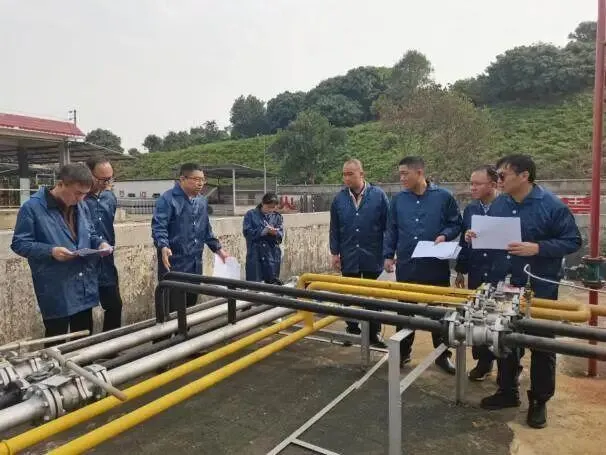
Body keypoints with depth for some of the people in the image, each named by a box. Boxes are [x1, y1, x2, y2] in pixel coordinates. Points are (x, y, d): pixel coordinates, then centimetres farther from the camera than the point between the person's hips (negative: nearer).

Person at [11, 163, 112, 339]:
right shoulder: (32, 207, -11)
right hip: (56, 291, -6)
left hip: (85, 286, 6)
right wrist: (51, 251, -24)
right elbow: (19, 243, -10)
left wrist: (100, 243, -3)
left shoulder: (81, 206, 8)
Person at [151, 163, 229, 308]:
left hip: (195, 264, 7)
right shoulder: (167, 199, -10)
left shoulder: (202, 201, 15)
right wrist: (164, 247, -34)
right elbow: (158, 226, -17)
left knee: (191, 304, 15)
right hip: (174, 263, -7)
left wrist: (218, 248, 18)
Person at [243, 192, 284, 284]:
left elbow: (281, 235, 2)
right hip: (255, 254, -2)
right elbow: (247, 232, -8)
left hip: (272, 254, 3)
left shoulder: (277, 216, 11)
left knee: (273, 282, 7)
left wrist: (275, 233, -21)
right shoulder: (251, 214, 2)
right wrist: (263, 231, -20)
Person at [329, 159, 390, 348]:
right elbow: (334, 229, 6)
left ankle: (373, 334, 22)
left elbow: (388, 226, -3)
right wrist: (335, 253, 3)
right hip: (349, 258, 2)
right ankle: (352, 330, 27)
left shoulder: (378, 195, -6)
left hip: (373, 257, -2)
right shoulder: (339, 198, 1)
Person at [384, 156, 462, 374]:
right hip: (406, 266, 2)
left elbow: (456, 224, 4)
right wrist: (388, 255, 5)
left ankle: (443, 355, 26)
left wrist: (445, 235, -15)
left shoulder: (443, 196, -3)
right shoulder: (398, 199, 4)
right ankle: (403, 352, 28)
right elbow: (391, 230, 10)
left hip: (436, 266, -2)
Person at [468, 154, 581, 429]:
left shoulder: (552, 205, -12)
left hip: (539, 289, -5)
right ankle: (507, 391, 32)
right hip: (503, 286, 5)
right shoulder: (498, 204, 3)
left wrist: (538, 248, -24)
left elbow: (573, 241, -11)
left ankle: (539, 401, 26)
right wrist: (476, 236, -6)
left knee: (541, 344, 9)